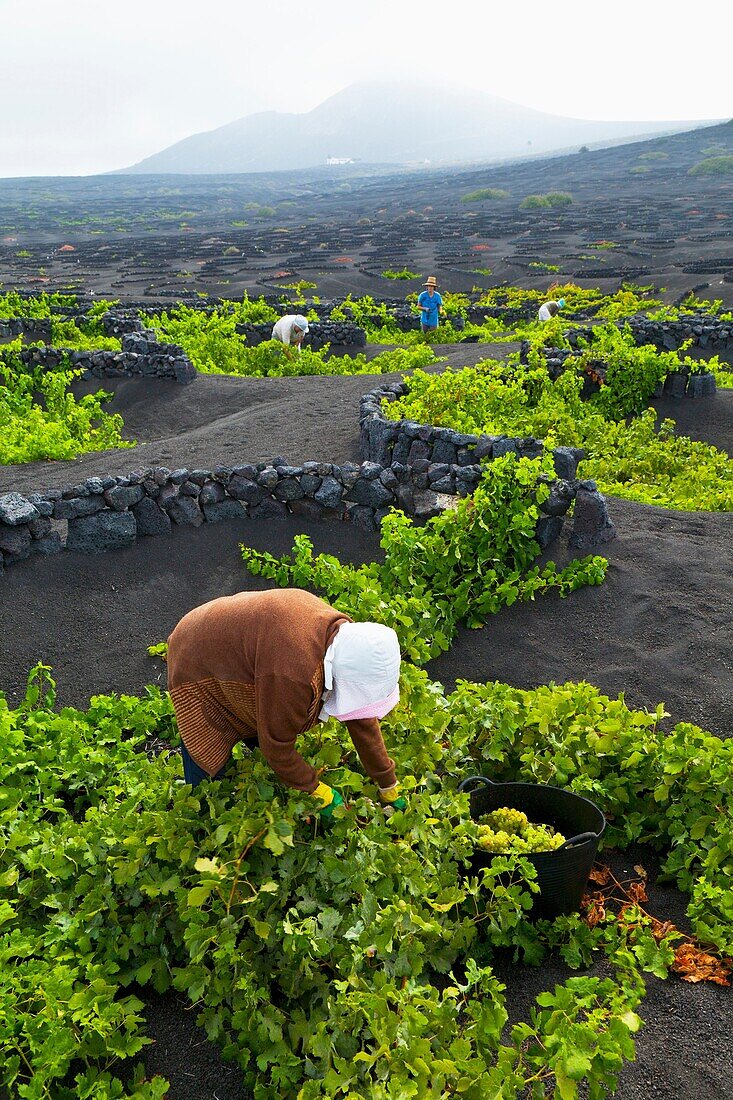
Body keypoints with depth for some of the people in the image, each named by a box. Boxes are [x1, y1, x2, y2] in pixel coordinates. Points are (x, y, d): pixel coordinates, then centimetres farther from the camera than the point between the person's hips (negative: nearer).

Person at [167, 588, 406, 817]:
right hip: (199, 667, -7)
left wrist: (388, 785, 4)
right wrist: (318, 791, -13)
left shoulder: (347, 634, -17)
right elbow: (276, 745, -28)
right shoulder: (294, 675, -44)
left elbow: (363, 721, -4)